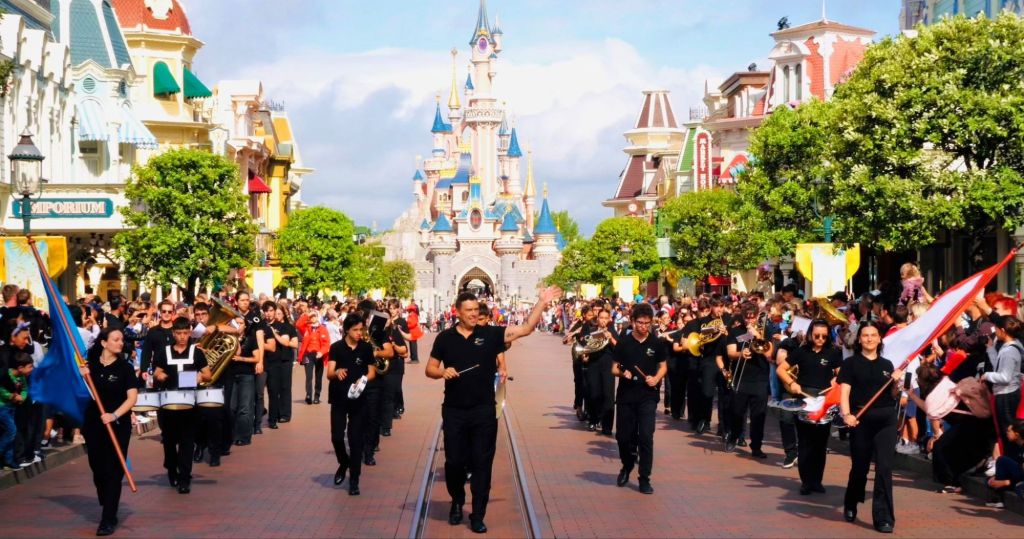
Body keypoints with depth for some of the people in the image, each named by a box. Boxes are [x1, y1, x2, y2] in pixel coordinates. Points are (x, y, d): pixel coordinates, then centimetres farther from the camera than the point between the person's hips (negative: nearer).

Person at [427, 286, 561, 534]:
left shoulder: (490, 334, -1)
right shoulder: (445, 337, 1)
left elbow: (526, 329, -5)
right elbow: (429, 369, 6)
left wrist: (542, 303, -14)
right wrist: (442, 372, -16)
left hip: (484, 411, 0)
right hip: (454, 411, 0)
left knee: (482, 463, 2)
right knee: (454, 461, 7)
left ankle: (478, 515, 10)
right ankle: (457, 502, 33)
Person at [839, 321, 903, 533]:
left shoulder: (887, 364, 10)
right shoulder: (851, 363, 0)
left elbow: (892, 396, 13)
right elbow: (844, 391, -9)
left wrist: (897, 383, -8)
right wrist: (847, 414, -25)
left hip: (886, 419, 2)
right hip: (861, 420, -2)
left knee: (884, 467, -5)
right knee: (860, 467, 10)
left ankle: (883, 517, -3)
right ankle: (850, 506, 36)